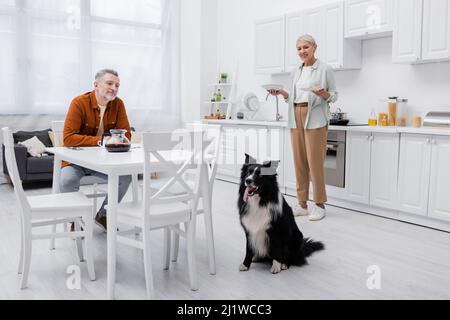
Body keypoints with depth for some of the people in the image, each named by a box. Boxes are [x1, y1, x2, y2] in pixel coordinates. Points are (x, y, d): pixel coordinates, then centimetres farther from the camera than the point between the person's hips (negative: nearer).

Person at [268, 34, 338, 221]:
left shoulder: (325, 69, 0)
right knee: (299, 161, 4)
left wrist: (323, 94, -19)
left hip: (315, 119, -5)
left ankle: (319, 205, 4)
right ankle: (302, 204, 12)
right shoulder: (295, 72, 16)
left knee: (315, 162, -7)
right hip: (296, 118, 6)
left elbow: (334, 96, 0)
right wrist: (282, 93, 2)